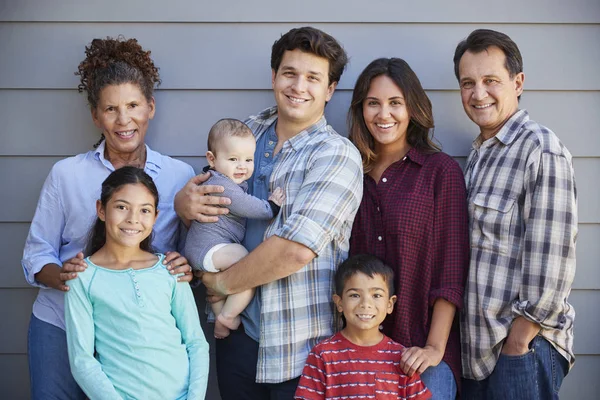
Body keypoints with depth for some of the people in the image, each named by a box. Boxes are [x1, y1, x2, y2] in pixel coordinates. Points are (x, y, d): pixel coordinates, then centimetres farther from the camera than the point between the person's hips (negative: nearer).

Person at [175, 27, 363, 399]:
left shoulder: (337, 155, -12)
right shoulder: (247, 131, 6)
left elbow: (296, 249, -21)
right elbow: (210, 190, 16)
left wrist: (222, 282, -10)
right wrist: (184, 201, -8)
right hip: (239, 332, 5)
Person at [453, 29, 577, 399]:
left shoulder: (542, 150, -14)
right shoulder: (480, 153, 13)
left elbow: (553, 263, -18)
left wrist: (518, 342, -15)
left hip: (524, 345, -7)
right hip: (479, 343, 8)